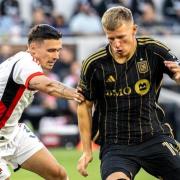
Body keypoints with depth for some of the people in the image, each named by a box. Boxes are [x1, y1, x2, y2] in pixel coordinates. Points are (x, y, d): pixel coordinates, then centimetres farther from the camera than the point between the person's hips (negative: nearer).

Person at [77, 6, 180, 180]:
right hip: (115, 144, -1)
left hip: (155, 138, 2)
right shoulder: (94, 65, -5)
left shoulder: (153, 51, -5)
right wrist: (87, 150, 6)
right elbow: (85, 105, 7)